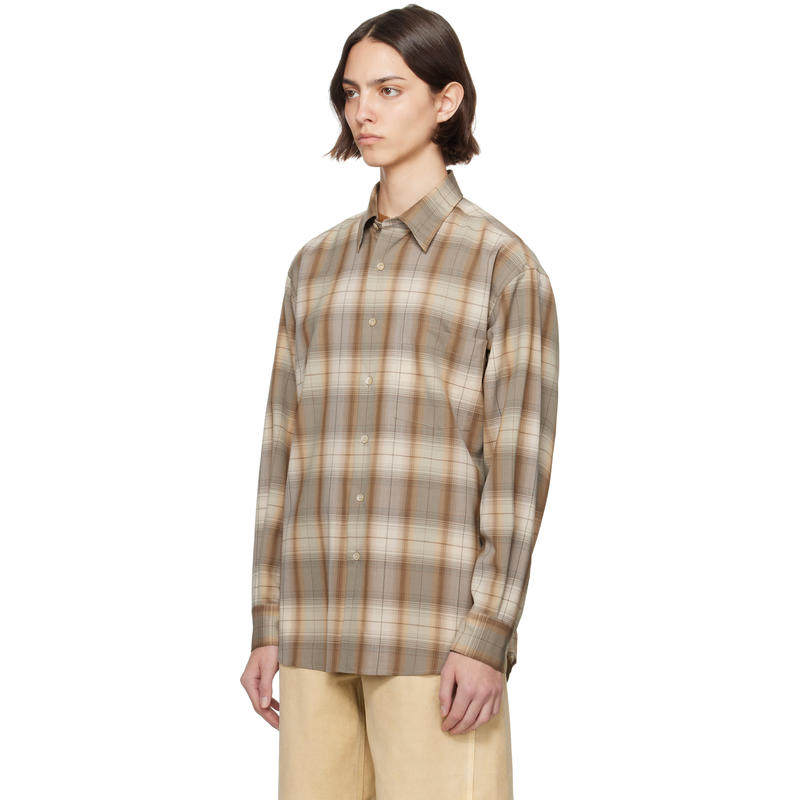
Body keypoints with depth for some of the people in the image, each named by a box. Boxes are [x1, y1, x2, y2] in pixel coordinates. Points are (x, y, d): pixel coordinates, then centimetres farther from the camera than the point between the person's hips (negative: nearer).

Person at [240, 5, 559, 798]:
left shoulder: (503, 265, -2)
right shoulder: (316, 264, 13)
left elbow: (518, 462, -7)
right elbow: (286, 445, 13)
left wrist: (488, 637, -14)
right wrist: (268, 626, 9)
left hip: (438, 627, -5)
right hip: (320, 626, 5)